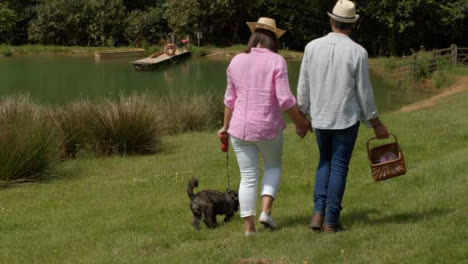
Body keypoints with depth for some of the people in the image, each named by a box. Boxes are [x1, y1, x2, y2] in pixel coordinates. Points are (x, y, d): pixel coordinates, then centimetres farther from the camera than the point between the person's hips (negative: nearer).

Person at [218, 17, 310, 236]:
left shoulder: (237, 61, 4)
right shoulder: (276, 61, -9)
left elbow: (230, 99, 10)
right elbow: (285, 99, -13)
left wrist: (226, 126, 21)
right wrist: (300, 123, 0)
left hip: (240, 128, 3)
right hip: (268, 127, -3)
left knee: (248, 177, 10)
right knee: (273, 166, 22)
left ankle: (249, 227, 7)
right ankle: (266, 210, 4)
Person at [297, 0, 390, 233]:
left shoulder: (312, 47, -4)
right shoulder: (358, 52, -11)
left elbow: (303, 86, 1)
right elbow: (364, 92, -8)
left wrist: (301, 116, 15)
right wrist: (376, 124, 4)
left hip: (320, 118, 3)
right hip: (347, 118, -3)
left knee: (325, 163, 20)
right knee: (339, 168, 6)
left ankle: (318, 213, 7)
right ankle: (331, 222, 7)